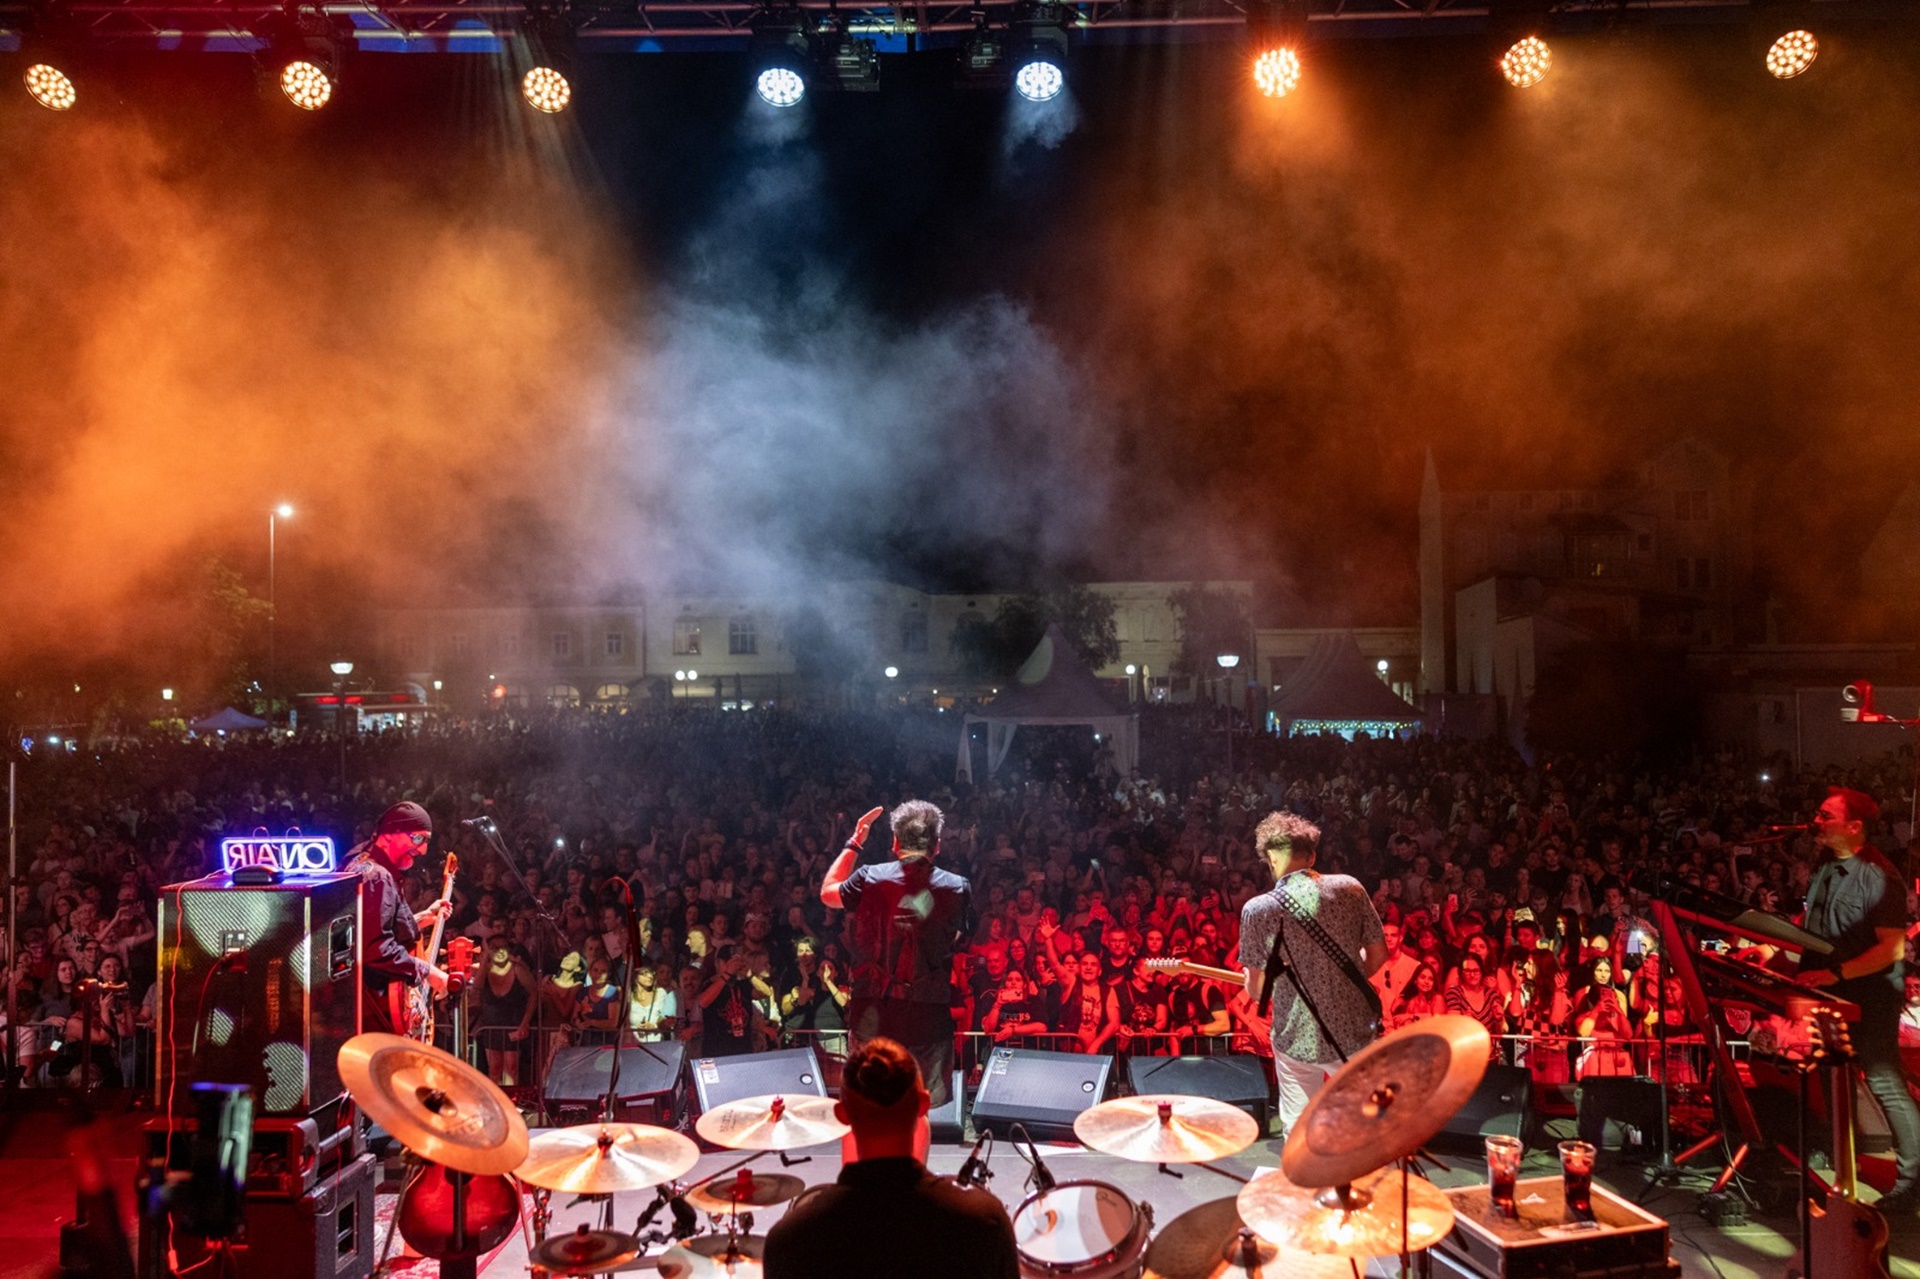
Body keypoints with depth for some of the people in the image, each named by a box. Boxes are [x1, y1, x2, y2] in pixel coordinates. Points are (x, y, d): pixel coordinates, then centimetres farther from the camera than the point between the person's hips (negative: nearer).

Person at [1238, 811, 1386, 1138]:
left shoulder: (1258, 910, -14)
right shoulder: (1350, 888, -7)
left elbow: (1256, 990, -9)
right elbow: (1378, 956, 3)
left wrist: (1253, 986, 13)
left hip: (1299, 1040, -2)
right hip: (1356, 1034, 2)